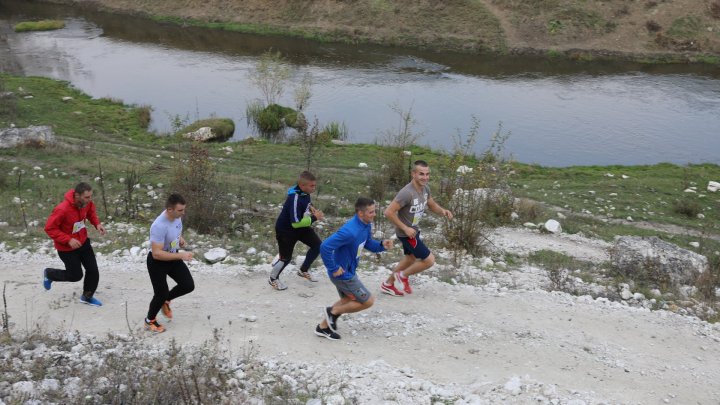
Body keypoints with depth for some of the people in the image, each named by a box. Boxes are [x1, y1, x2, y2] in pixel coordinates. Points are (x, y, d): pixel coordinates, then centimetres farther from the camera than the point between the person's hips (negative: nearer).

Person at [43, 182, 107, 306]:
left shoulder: (87, 202, -15)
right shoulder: (62, 209, -35)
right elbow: (49, 228, -25)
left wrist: (97, 223, -10)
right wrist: (68, 240, -30)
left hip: (83, 242, 6)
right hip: (67, 248, -6)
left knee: (93, 271, 7)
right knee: (76, 275, 9)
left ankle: (87, 297, 32)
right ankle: (48, 274, 36)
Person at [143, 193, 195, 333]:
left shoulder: (177, 216, -11)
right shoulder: (159, 226, -36)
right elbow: (157, 254, -35)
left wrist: (180, 238, -5)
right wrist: (181, 255, -36)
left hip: (173, 257, 7)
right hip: (157, 262, -7)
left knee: (189, 285, 3)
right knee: (161, 293, 3)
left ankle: (165, 301, 31)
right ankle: (149, 321, 31)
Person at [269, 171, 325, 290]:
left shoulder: (305, 193, -9)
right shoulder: (295, 199, -35)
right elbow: (296, 223, -35)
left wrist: (312, 210, -6)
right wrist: (314, 218, -29)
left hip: (300, 226, 8)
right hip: (285, 230, -8)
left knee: (318, 245, 6)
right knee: (286, 257, 3)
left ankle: (303, 271, 24)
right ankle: (273, 279, 30)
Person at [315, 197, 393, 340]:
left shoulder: (366, 225, -3)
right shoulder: (350, 231, -33)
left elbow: (368, 243, 14)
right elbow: (325, 247, -36)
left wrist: (382, 245, -7)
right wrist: (333, 268, -26)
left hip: (348, 271, 10)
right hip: (343, 274, -10)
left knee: (348, 300, 26)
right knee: (368, 301, 2)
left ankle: (323, 327, 36)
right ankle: (333, 312, 13)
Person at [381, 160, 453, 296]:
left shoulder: (425, 188, -4)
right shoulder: (407, 193, -31)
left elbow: (432, 205, 12)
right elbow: (388, 212, -30)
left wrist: (443, 211, -9)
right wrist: (405, 228, -26)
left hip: (414, 230, 10)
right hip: (406, 233, -10)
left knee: (411, 257, 28)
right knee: (429, 260, -7)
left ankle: (388, 284, 44)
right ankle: (403, 275, 17)